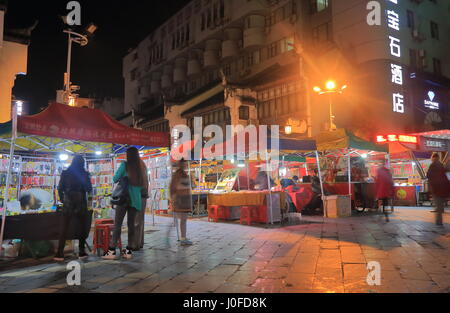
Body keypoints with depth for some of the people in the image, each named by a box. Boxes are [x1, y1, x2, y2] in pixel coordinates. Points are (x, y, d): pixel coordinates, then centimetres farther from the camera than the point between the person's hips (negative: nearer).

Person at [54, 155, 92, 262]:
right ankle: (81, 252, 11)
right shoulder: (84, 174, -2)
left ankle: (60, 253, 3)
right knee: (82, 227, 9)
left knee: (64, 228, 6)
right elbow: (89, 189, 4)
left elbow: (60, 188, 3)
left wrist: (62, 199, 17)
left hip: (68, 204, 1)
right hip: (81, 204, -1)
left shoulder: (65, 173, 2)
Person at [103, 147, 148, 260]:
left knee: (117, 224, -2)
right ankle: (129, 250, 10)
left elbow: (115, 179, 0)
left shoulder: (125, 165, -5)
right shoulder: (142, 167, 6)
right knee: (131, 224, 8)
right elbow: (145, 184, 13)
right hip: (136, 198, 4)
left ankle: (112, 250, -3)